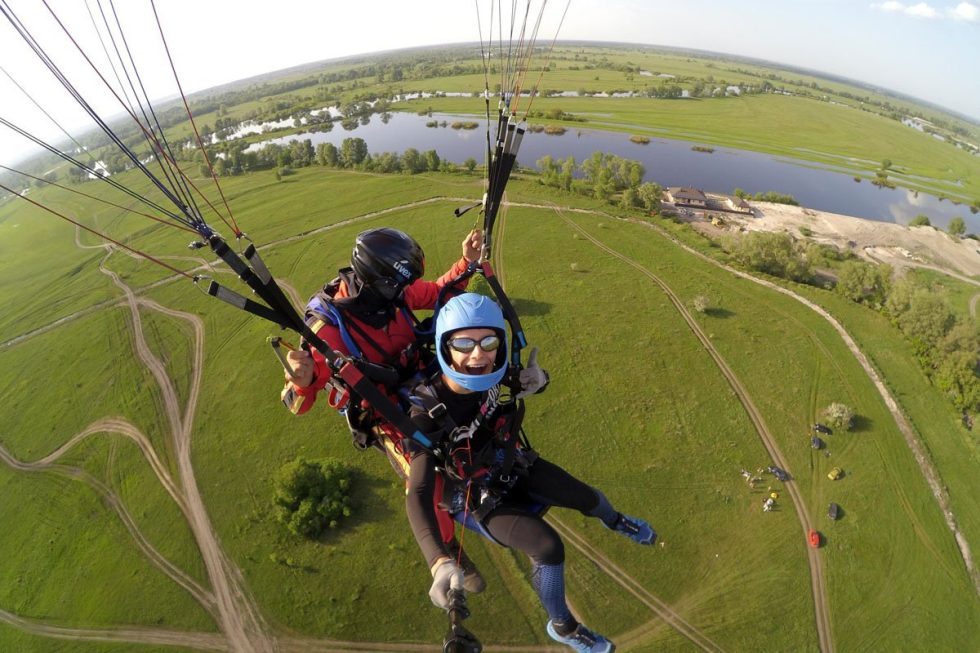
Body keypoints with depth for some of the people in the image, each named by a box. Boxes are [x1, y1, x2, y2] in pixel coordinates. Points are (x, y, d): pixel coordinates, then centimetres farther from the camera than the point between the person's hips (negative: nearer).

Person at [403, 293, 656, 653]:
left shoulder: (495, 376, -25)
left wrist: (537, 379, -28)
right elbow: (418, 495, -37)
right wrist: (439, 562, -52)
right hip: (477, 498, -4)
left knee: (587, 498, 13)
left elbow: (533, 379, -3)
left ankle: (614, 521, 54)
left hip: (513, 464, 5)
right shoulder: (427, 412, -37)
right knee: (548, 547, -20)